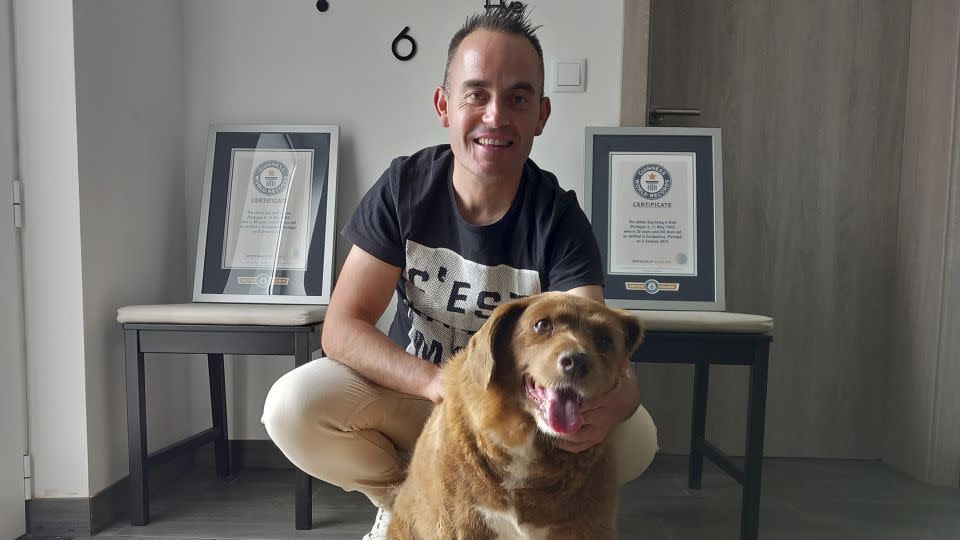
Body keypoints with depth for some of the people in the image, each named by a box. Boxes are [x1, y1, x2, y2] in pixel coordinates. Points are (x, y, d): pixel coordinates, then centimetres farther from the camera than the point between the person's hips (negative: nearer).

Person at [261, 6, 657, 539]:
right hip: (414, 389, 1)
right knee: (292, 405, -25)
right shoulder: (404, 188, -16)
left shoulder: (559, 219, -18)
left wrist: (611, 399, -53)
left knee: (635, 435, -24)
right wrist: (438, 382, -35)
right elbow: (343, 327, -18)